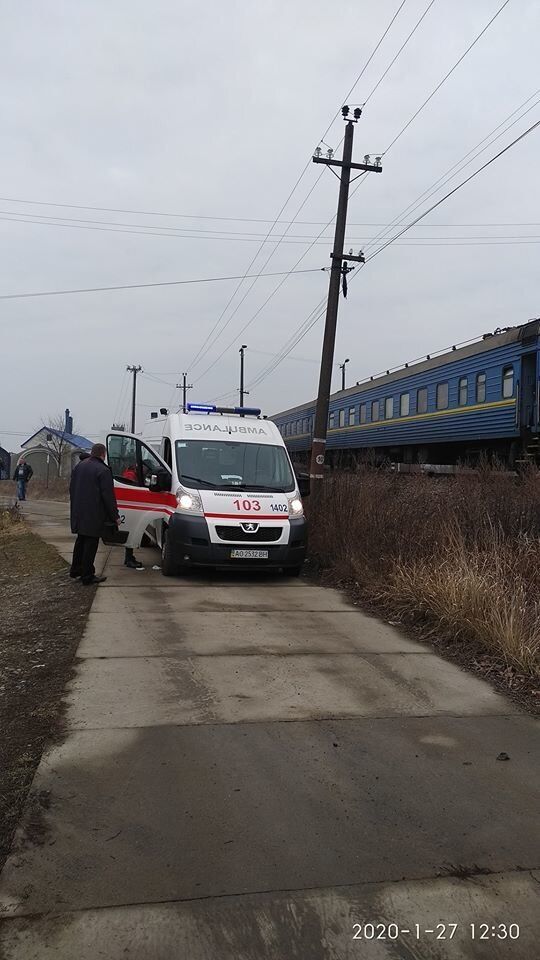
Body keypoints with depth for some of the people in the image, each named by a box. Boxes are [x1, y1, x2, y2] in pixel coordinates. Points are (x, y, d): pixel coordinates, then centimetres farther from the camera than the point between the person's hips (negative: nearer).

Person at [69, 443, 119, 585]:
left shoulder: (79, 466, 11)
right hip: (94, 515, -8)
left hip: (78, 513, 8)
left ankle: (75, 571, 30)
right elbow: (108, 496, -15)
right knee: (91, 543, -2)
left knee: (80, 541, 21)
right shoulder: (103, 471, -14)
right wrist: (115, 516, -8)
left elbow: (72, 489, 19)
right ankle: (87, 576, 2)